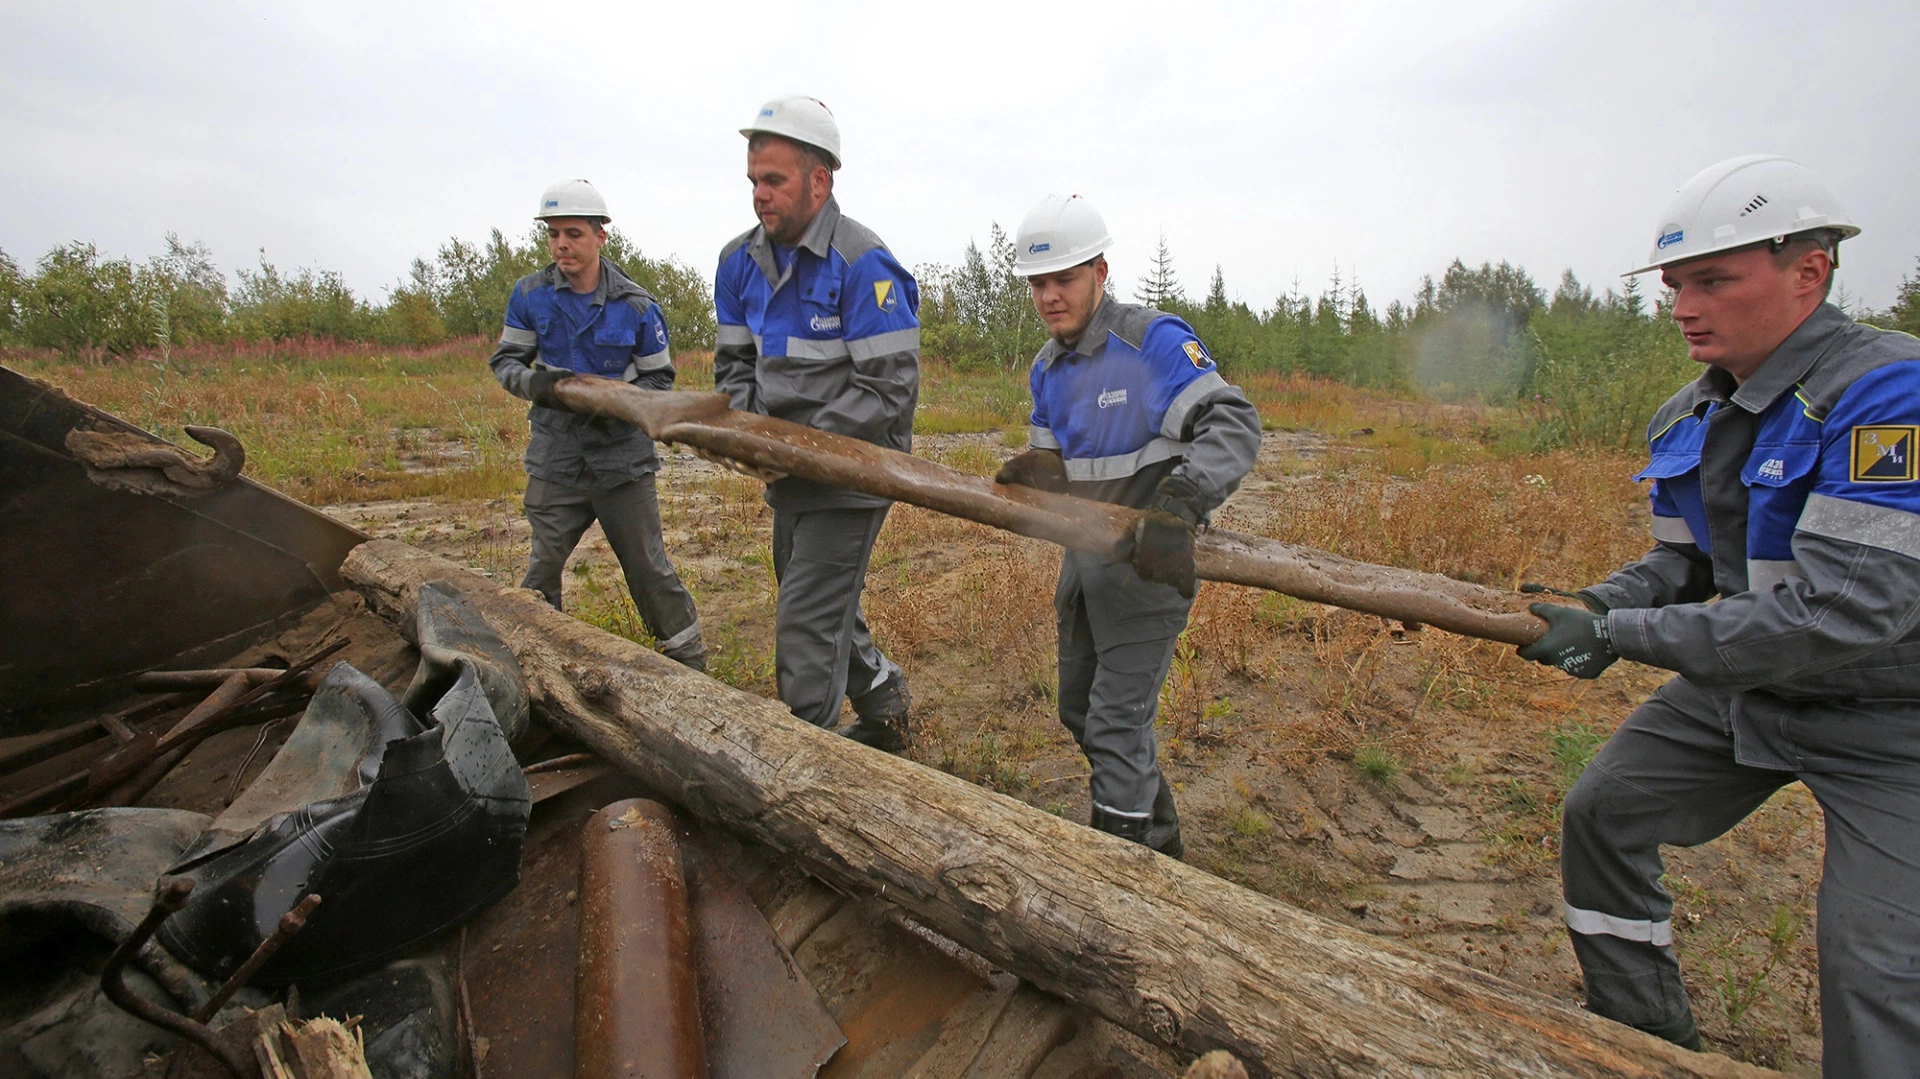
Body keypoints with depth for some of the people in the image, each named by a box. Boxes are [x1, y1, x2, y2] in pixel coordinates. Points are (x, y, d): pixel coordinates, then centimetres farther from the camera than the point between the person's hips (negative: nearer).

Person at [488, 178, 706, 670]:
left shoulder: (637, 306, -5)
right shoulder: (530, 294, 0)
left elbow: (660, 379, 2)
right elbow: (504, 361, 7)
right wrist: (535, 381, -17)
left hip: (623, 457, -2)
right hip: (555, 458, 2)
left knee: (650, 569, 4)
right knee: (542, 572, 7)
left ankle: (690, 661, 18)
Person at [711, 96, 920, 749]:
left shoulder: (863, 265, -18)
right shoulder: (742, 261, 5)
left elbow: (891, 389, -21)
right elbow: (734, 361, 11)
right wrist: (749, 427, -10)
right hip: (791, 479, 8)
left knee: (807, 624, -7)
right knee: (827, 610, 21)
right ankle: (885, 704, 43)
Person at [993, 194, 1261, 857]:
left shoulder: (1154, 341, -17)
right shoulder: (1048, 367, 9)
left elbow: (1233, 424, -26)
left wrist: (1176, 508, -42)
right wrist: (1033, 470, -12)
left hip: (1149, 565, -9)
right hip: (1085, 563, 9)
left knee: (1116, 724, -6)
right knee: (1080, 711, 19)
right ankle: (1159, 838, 41)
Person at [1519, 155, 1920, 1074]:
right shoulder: (1687, 419, -1)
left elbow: (1845, 612, -33)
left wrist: (1619, 635, -31)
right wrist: (1596, 608, -12)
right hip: (1743, 682, 8)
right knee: (1603, 811, 9)